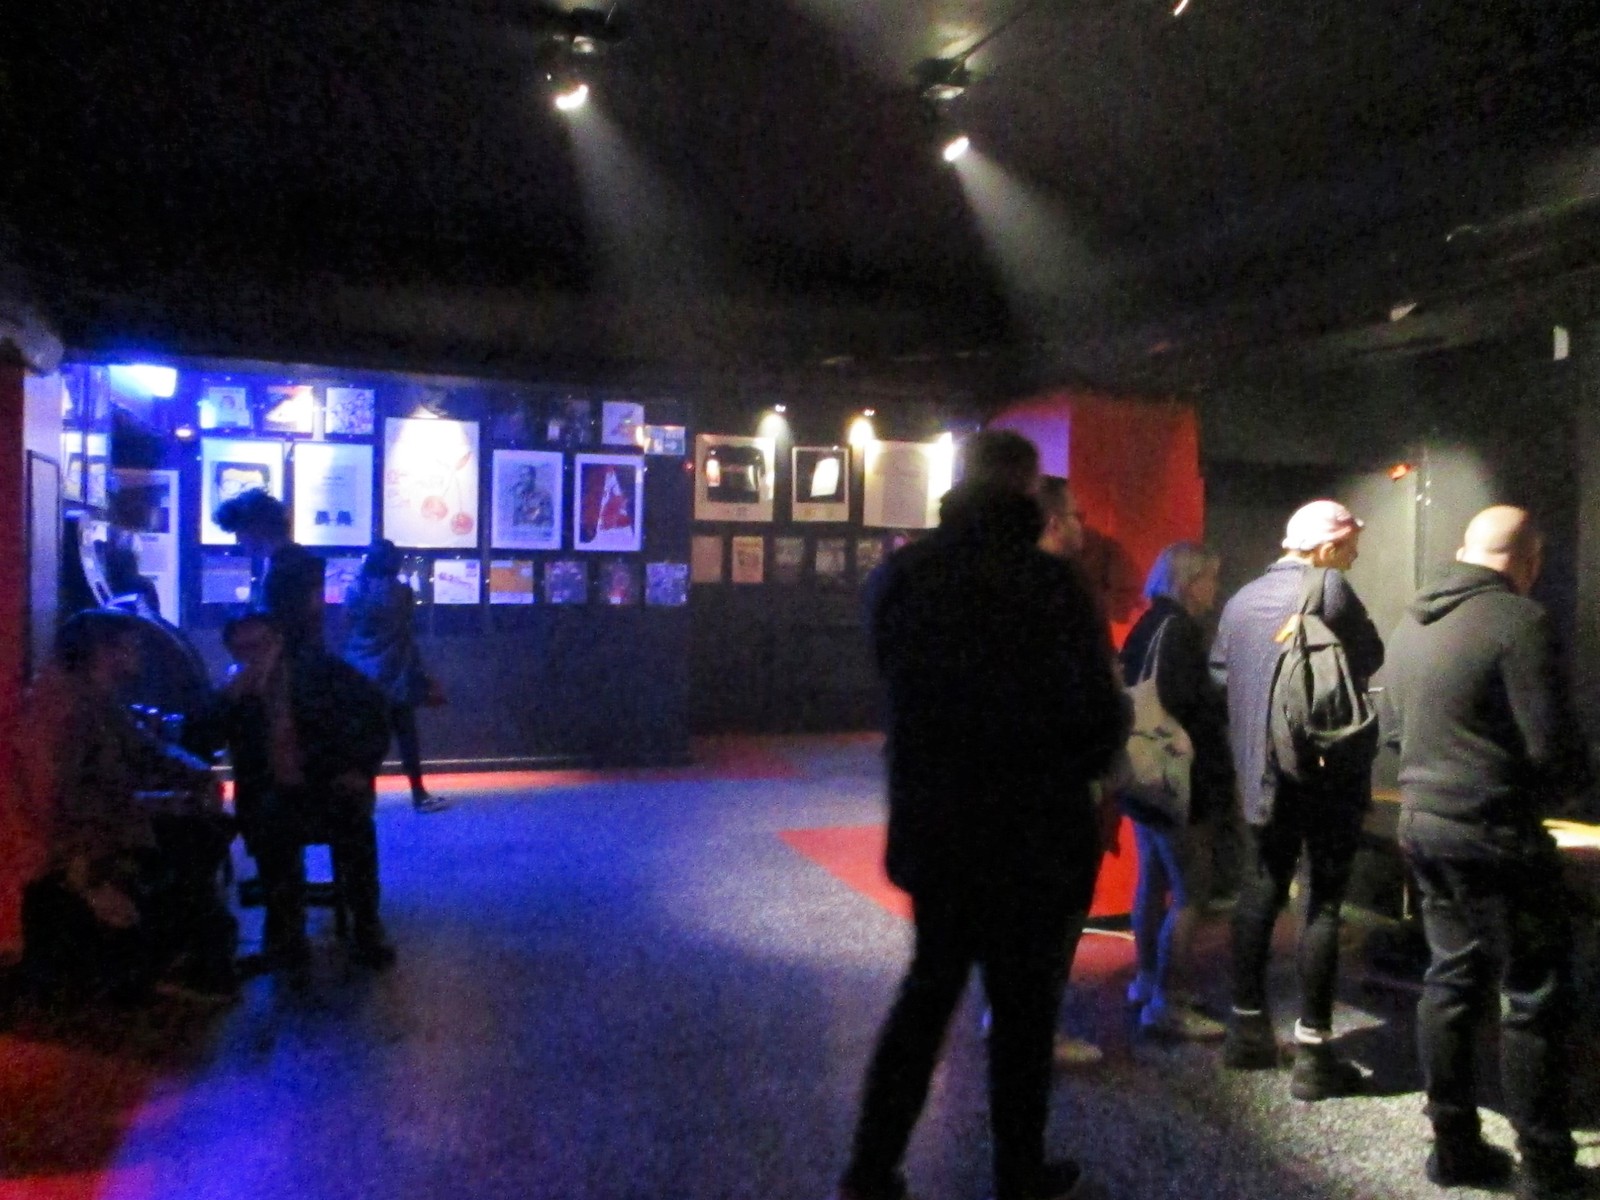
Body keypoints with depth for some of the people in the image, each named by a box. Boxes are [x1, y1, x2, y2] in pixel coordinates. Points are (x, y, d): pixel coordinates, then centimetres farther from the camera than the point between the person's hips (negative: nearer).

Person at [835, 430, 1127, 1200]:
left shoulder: (904, 574, -2)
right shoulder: (1048, 583, -17)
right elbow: (1099, 719, -15)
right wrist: (1064, 773, 4)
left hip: (931, 826, 5)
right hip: (1029, 834, -4)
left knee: (928, 989, 21)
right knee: (1023, 1007, 14)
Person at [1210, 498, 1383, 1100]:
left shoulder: (1242, 599, 6)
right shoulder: (1330, 591, -11)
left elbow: (1220, 673, 11)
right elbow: (1370, 660, -4)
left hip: (1264, 773, 6)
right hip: (1329, 770, -5)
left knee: (1260, 891, 16)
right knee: (1324, 902, 1)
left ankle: (1247, 1029, 24)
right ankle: (1312, 1052, 5)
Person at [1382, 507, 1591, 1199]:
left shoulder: (1411, 622, 9)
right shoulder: (1519, 620, -15)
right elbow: (1552, 746, -18)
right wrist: (1576, 777, 3)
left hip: (1423, 821, 7)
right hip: (1493, 833, -7)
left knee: (1451, 980, 15)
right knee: (1533, 1000, 5)